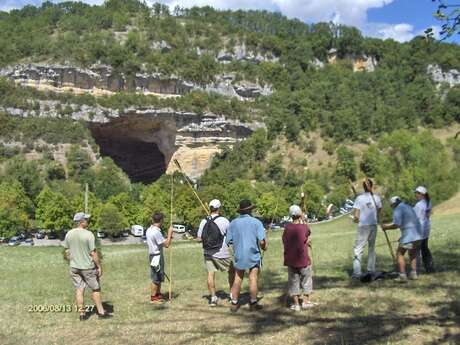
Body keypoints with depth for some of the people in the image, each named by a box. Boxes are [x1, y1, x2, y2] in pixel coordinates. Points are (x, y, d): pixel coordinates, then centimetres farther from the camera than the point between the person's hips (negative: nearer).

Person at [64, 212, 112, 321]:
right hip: (88, 267, -5)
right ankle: (101, 312, 15)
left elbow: (66, 252, 7)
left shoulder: (69, 234, 0)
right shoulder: (88, 234, -16)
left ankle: (82, 314, 15)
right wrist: (99, 266, -8)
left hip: (74, 267, 5)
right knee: (95, 289, 8)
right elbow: (93, 253, -15)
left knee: (79, 290, 10)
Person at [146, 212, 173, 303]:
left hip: (153, 255, 10)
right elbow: (166, 244, -21)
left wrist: (168, 237, 12)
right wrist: (169, 233, -12)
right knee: (156, 278, 1)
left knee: (159, 278, 18)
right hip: (157, 256, -10)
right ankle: (153, 298, 10)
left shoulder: (149, 230, 8)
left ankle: (158, 294, 28)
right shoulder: (156, 232, -22)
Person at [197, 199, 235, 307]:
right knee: (232, 271, 15)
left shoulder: (204, 221, -1)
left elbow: (199, 238, 2)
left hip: (208, 253, 3)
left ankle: (213, 298, 7)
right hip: (221, 253, -3)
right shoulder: (224, 221, -12)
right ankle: (233, 294, 22)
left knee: (211, 274, 6)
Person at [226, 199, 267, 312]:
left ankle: (234, 304, 16)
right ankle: (253, 303, 11)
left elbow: (228, 241, -1)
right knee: (253, 279, 5)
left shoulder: (233, 223, 0)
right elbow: (262, 241, -15)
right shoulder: (256, 222, -7)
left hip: (239, 255, 3)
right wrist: (264, 247, 6)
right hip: (253, 254, -3)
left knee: (237, 279, 12)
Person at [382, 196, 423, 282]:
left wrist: (386, 227, -2)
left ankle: (402, 276, -2)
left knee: (400, 254, 4)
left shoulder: (398, 210, -5)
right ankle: (413, 273, 22)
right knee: (412, 253, 25)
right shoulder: (408, 207, 22)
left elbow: (396, 225, -16)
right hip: (418, 234, 8)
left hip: (409, 235, -8)